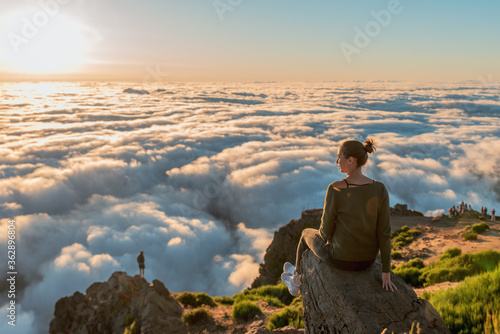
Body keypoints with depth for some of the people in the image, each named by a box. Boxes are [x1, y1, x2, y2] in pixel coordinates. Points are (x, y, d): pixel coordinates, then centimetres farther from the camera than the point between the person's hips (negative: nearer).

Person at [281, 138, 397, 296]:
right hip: (367, 259, 4)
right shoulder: (380, 189, -14)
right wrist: (386, 273, -3)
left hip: (341, 257, -4)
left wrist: (323, 235, 10)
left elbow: (326, 230, -16)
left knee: (307, 233, 30)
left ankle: (297, 278, 58)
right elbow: (384, 232, -11)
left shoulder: (335, 190, -26)